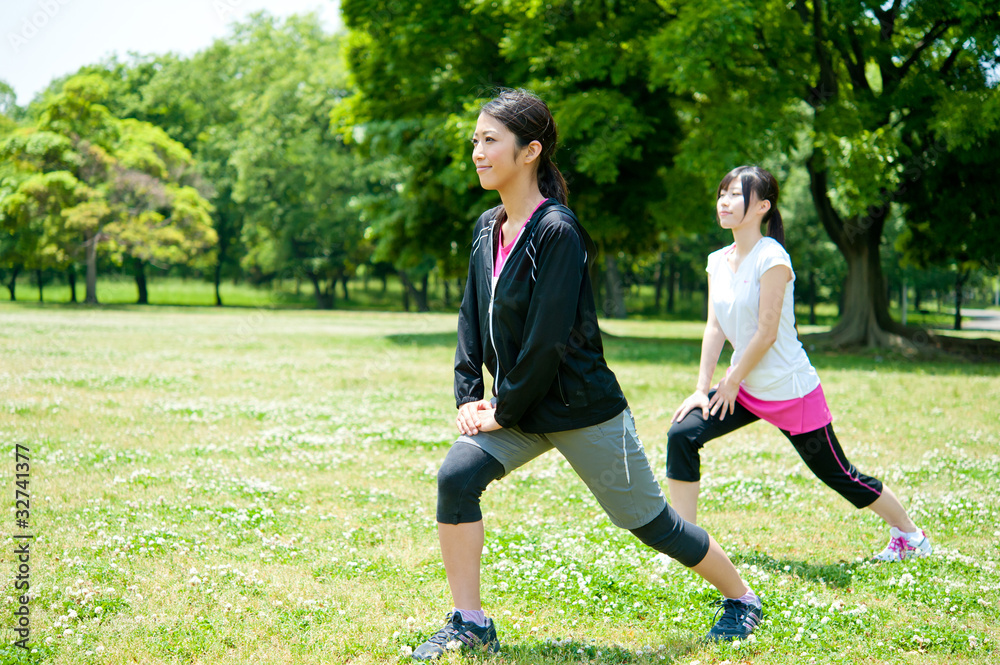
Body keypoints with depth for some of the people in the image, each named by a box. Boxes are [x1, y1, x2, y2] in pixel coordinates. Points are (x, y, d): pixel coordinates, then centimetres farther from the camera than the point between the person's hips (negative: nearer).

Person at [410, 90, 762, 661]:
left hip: (582, 409, -7)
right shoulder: (488, 228, 4)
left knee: (649, 520, 6)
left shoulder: (557, 232, -22)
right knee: (457, 476, -15)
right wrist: (468, 396, -1)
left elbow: (548, 340, -23)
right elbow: (473, 318, 9)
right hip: (520, 409, 7)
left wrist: (505, 412, -16)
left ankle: (742, 599, 30)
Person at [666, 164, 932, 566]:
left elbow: (767, 333, -19)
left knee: (838, 475, 5)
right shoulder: (718, 261, 4)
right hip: (745, 389, 7)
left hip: (791, 392, -7)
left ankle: (910, 535, 27)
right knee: (681, 435, -11)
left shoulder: (771, 258, -19)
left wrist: (731, 383, -11)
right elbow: (715, 327, 3)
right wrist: (702, 389, -3)